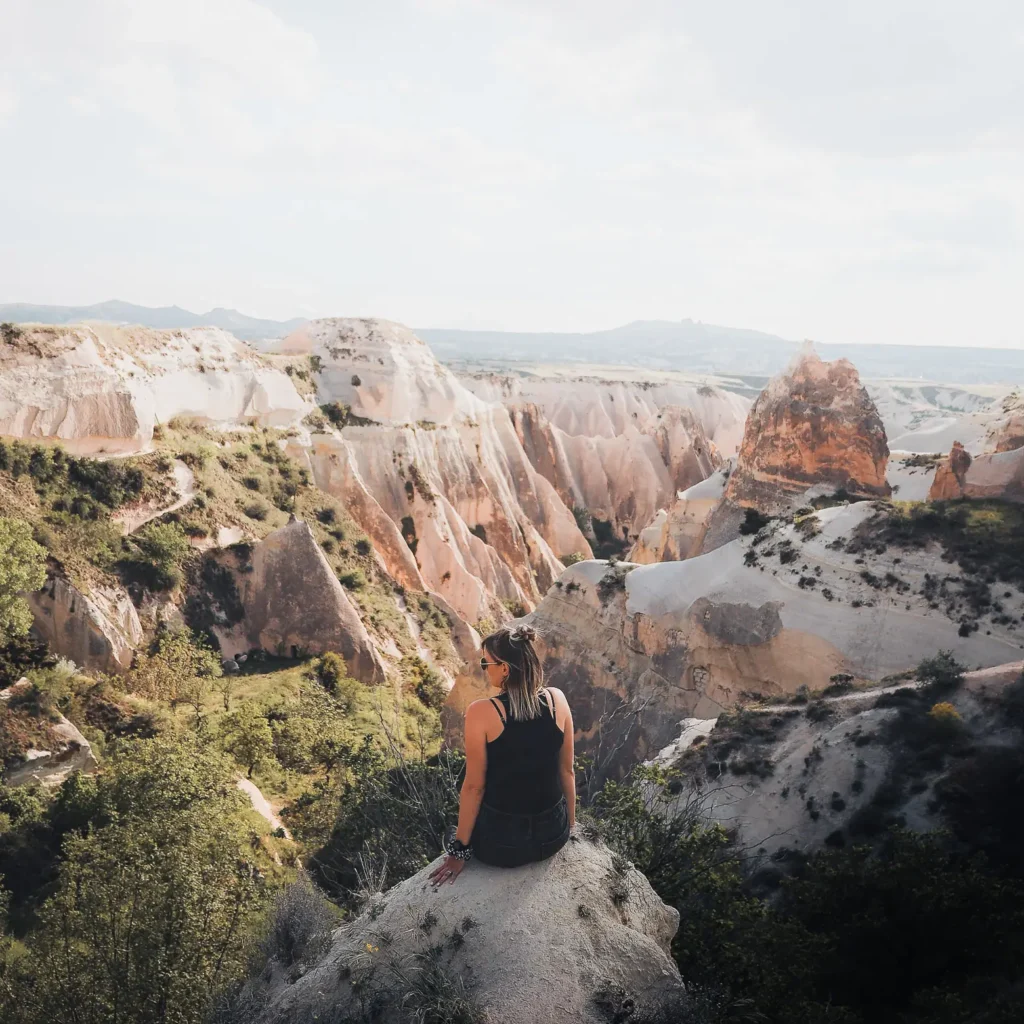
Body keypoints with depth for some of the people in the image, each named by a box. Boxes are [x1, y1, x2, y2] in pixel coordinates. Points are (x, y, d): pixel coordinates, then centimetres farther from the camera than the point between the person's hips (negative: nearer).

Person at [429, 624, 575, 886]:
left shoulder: (481, 712, -21)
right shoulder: (557, 699, -9)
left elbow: (474, 787, -13)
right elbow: (567, 770, 1)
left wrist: (460, 850, 0)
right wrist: (569, 826, 16)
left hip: (502, 840, -4)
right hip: (554, 834, 4)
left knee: (453, 839, 30)